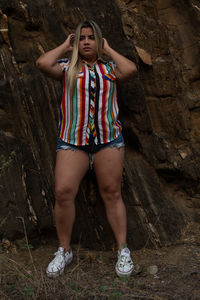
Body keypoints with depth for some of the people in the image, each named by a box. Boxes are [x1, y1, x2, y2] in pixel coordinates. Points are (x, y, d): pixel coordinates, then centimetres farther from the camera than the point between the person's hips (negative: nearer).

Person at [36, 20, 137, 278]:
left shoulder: (109, 67, 16)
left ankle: (123, 250, 12)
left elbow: (130, 69, -5)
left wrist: (108, 49, 8)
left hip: (109, 138, 1)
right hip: (72, 140, 0)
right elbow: (42, 63, -7)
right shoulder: (67, 67, 12)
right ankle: (64, 251, 6)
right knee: (63, 192, -11)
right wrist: (65, 46, 8)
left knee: (112, 194, 2)